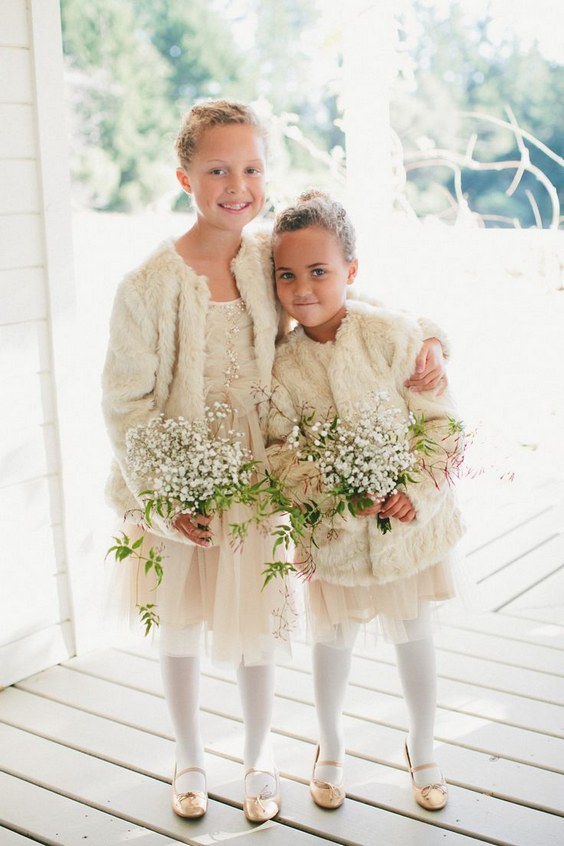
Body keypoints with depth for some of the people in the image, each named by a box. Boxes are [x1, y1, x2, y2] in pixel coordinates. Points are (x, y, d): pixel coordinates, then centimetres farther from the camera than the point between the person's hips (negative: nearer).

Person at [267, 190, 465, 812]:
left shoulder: (394, 334, -14)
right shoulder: (281, 365, -9)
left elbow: (440, 419, -11)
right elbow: (277, 450, -8)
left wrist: (419, 492, -21)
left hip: (409, 519, 0)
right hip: (332, 529, 1)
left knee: (413, 637, 15)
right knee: (333, 638, 16)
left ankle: (421, 747, 41)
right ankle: (330, 747, 42)